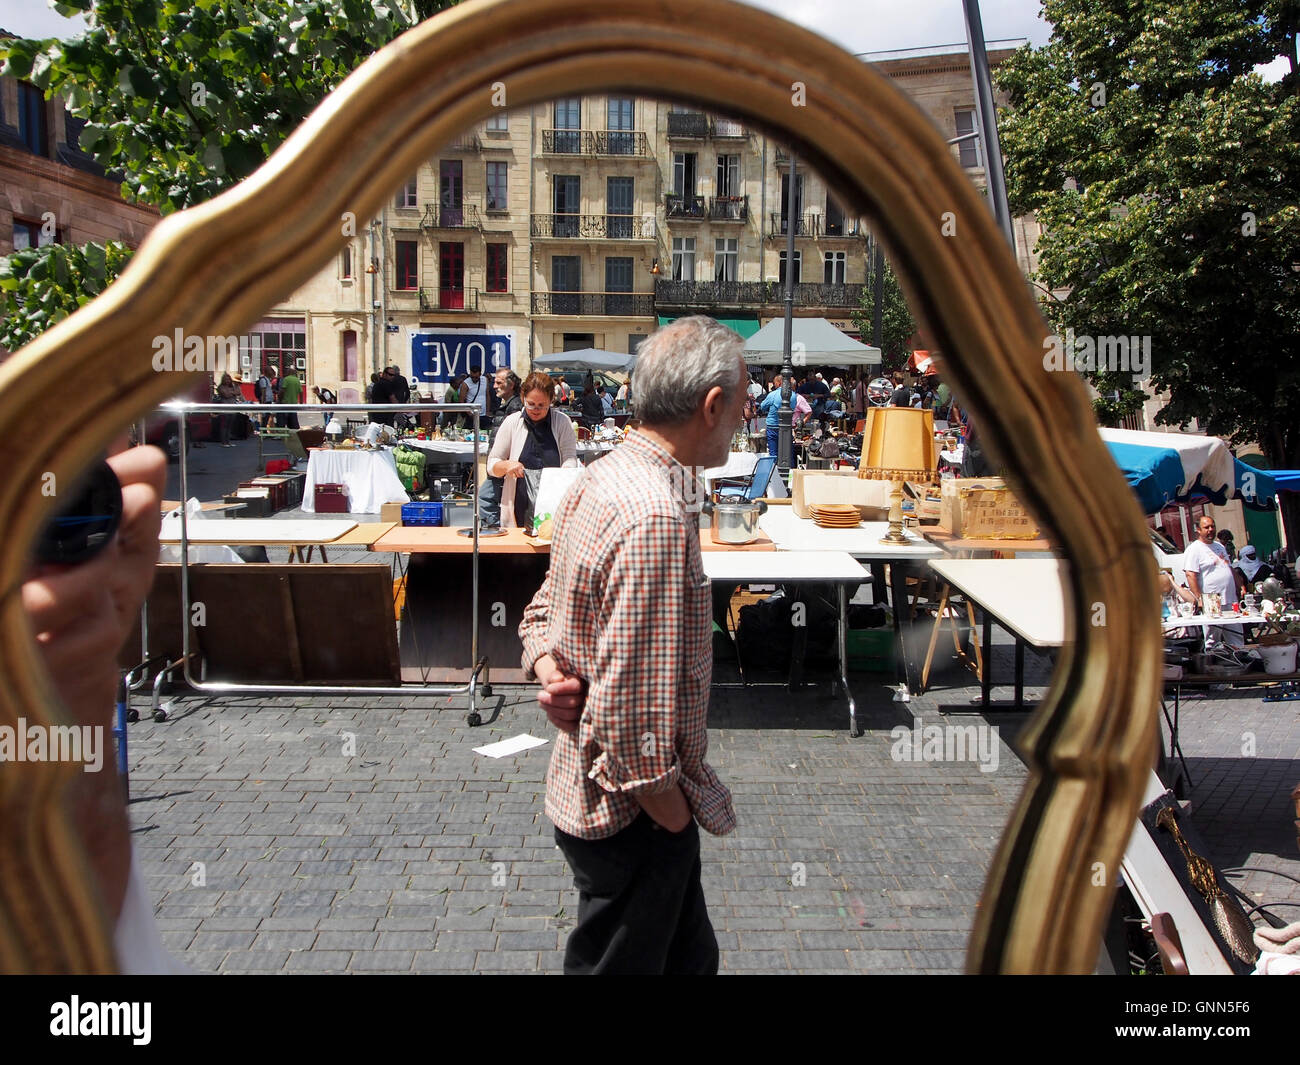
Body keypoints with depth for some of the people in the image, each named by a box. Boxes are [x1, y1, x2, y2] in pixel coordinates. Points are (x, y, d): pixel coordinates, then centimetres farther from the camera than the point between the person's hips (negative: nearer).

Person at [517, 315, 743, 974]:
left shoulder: (598, 478, 3)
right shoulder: (658, 517, -29)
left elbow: (544, 608, 12)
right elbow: (631, 718, -30)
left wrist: (546, 666, -7)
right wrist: (674, 820, -16)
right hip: (633, 816, -9)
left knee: (691, 955, 25)